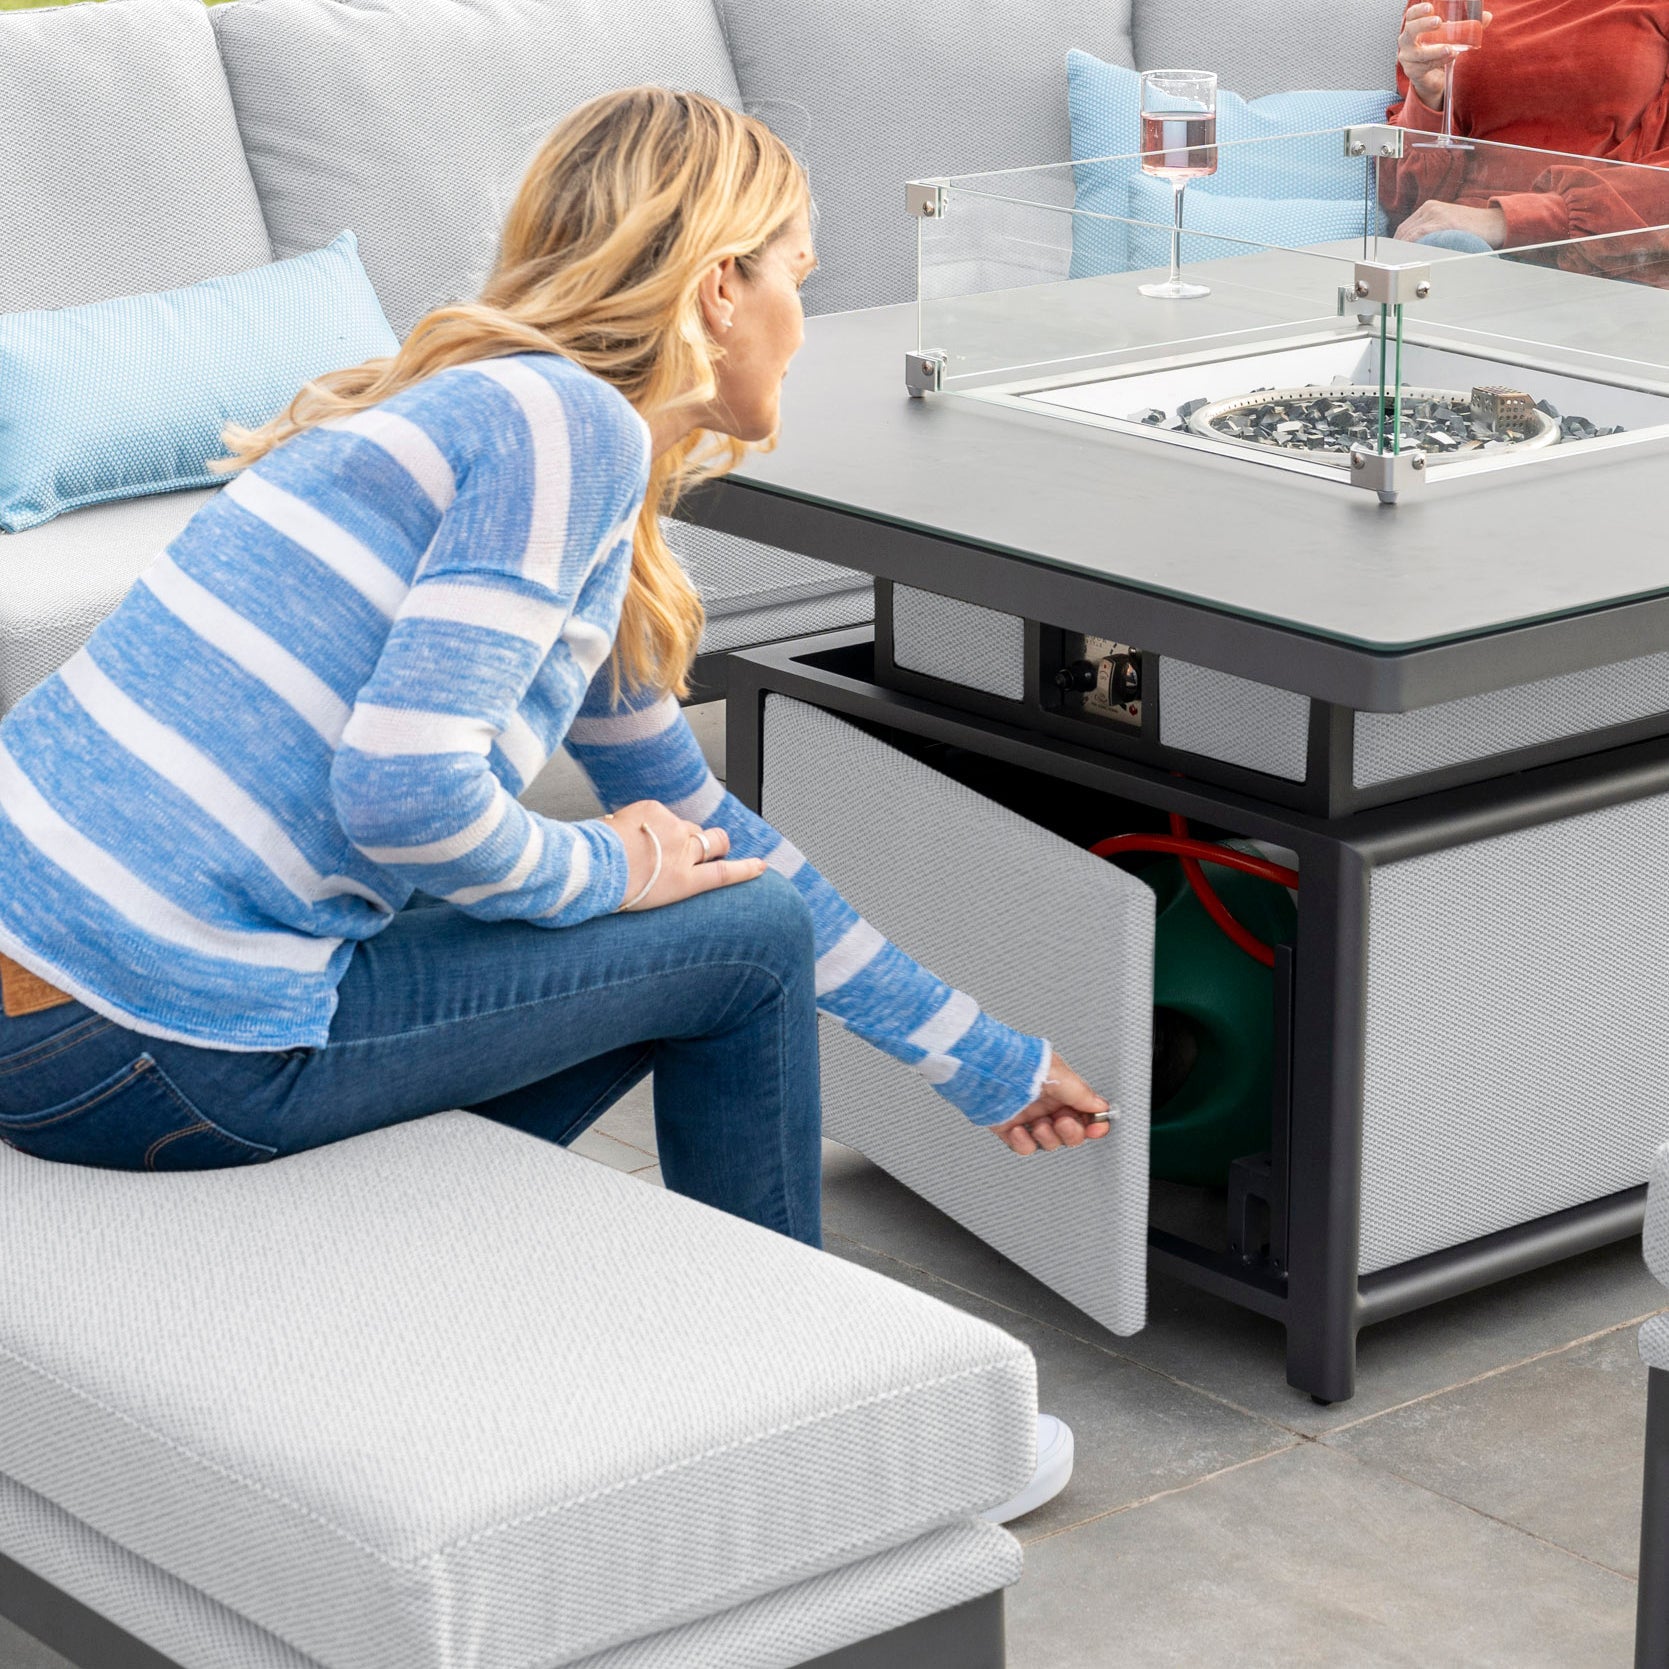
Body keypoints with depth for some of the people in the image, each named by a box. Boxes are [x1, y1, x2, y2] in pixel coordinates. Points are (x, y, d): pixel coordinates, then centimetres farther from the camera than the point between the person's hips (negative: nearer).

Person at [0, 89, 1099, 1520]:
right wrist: (604, 872, -2)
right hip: (151, 1051, -9)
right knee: (743, 943, 6)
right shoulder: (578, 425, -11)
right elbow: (404, 789, -23)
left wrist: (983, 1061, 33)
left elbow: (701, 827, 28)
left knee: (655, 958, 24)